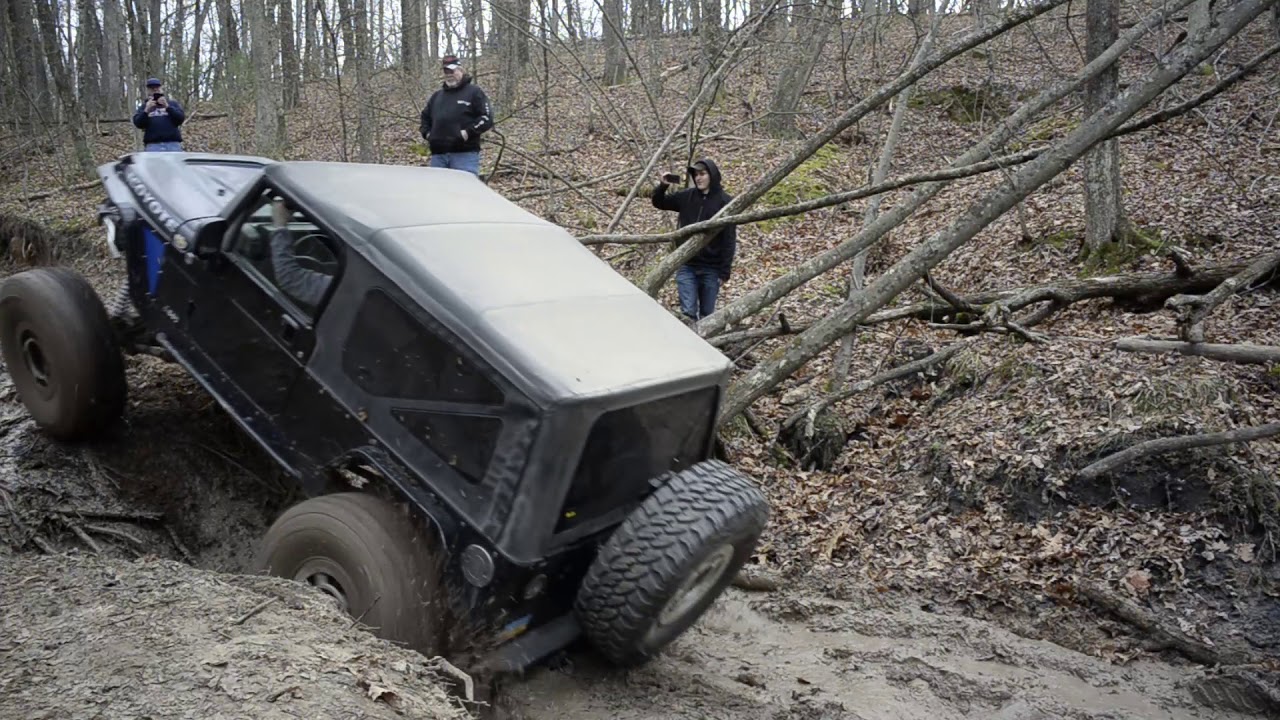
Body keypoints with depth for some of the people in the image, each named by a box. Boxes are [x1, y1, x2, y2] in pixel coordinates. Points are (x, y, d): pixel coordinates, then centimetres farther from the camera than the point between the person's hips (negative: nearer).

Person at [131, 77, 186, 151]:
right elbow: (137, 123, 4)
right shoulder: (144, 107, 19)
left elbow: (181, 118, 2)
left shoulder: (172, 104, 18)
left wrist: (167, 107, -12)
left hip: (173, 144, 0)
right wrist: (146, 111, -13)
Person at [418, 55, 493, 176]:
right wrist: (427, 133, 14)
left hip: (465, 155, -6)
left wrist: (467, 133, -15)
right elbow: (425, 116, 34)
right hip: (438, 155, 6)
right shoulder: (436, 95, 22)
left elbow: (487, 118, -5)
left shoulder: (473, 92, 4)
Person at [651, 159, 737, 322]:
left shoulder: (725, 202, -7)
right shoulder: (686, 197, 3)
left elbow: (729, 240, -7)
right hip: (686, 266, 2)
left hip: (711, 269, -2)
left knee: (707, 314, 8)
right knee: (688, 312, -5)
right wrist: (662, 185, -6)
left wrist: (725, 271, -10)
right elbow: (659, 203, 15)